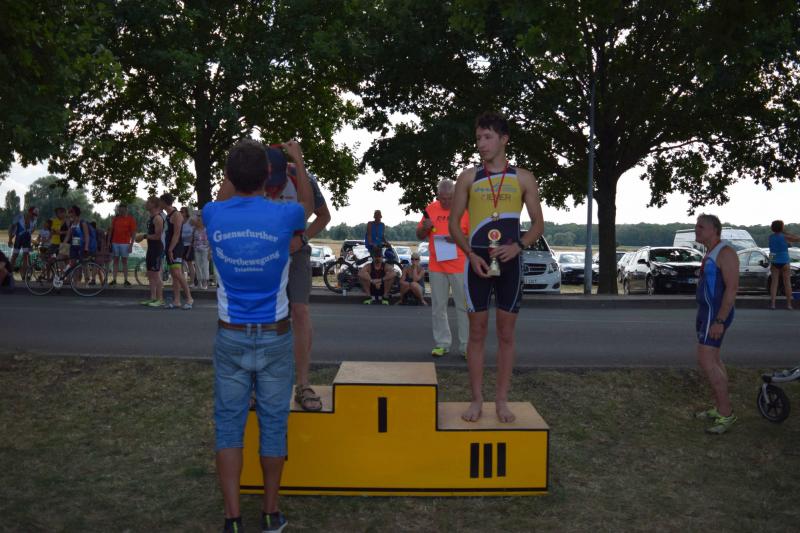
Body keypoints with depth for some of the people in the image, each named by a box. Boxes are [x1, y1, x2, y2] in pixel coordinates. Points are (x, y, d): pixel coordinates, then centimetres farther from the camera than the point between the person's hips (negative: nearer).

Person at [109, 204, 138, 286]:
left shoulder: (131, 219, -1)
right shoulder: (115, 219, 9)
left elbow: (133, 233, -4)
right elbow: (111, 230, 12)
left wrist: (131, 245, -10)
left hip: (125, 243, -3)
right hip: (115, 243, 3)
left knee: (124, 261, 1)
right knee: (116, 261, 5)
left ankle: (125, 280, 3)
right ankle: (114, 279, 6)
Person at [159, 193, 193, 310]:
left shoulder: (176, 215, -11)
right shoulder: (168, 215, 18)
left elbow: (176, 234, -17)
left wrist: (170, 249, -21)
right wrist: (167, 249, 15)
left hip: (176, 248, -9)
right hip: (169, 248, 9)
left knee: (177, 274, -17)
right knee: (173, 275, 7)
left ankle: (189, 299, -12)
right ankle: (176, 301, 7)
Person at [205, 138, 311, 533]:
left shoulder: (214, 216, -7)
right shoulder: (283, 216, -12)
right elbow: (306, 204, 15)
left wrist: (236, 166, 35)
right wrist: (299, 162, 30)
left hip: (231, 338, 1)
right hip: (275, 338, -1)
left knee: (228, 424, 8)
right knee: (273, 423, 9)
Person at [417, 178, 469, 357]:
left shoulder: (466, 209, -3)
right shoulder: (431, 208, 7)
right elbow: (420, 236, 13)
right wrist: (425, 228, -8)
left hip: (460, 267, -3)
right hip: (436, 266, 3)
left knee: (464, 307, 1)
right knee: (438, 307, 7)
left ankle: (466, 346, 7)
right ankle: (442, 344, 16)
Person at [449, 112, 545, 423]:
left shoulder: (523, 179, 4)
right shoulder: (469, 178, 5)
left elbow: (538, 224, 6)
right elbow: (454, 223, 6)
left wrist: (519, 246, -13)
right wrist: (471, 254, -8)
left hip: (509, 262, 0)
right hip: (477, 262, 0)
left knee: (506, 333, 5)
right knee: (477, 331, 3)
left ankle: (501, 400, 14)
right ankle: (477, 399, 12)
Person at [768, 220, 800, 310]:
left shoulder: (771, 237, 1)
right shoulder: (785, 237, -13)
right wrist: (786, 233, -1)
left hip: (774, 262, 3)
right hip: (784, 262, -3)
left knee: (774, 282, 4)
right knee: (787, 283, 5)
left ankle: (772, 303, -4)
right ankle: (789, 304, 6)